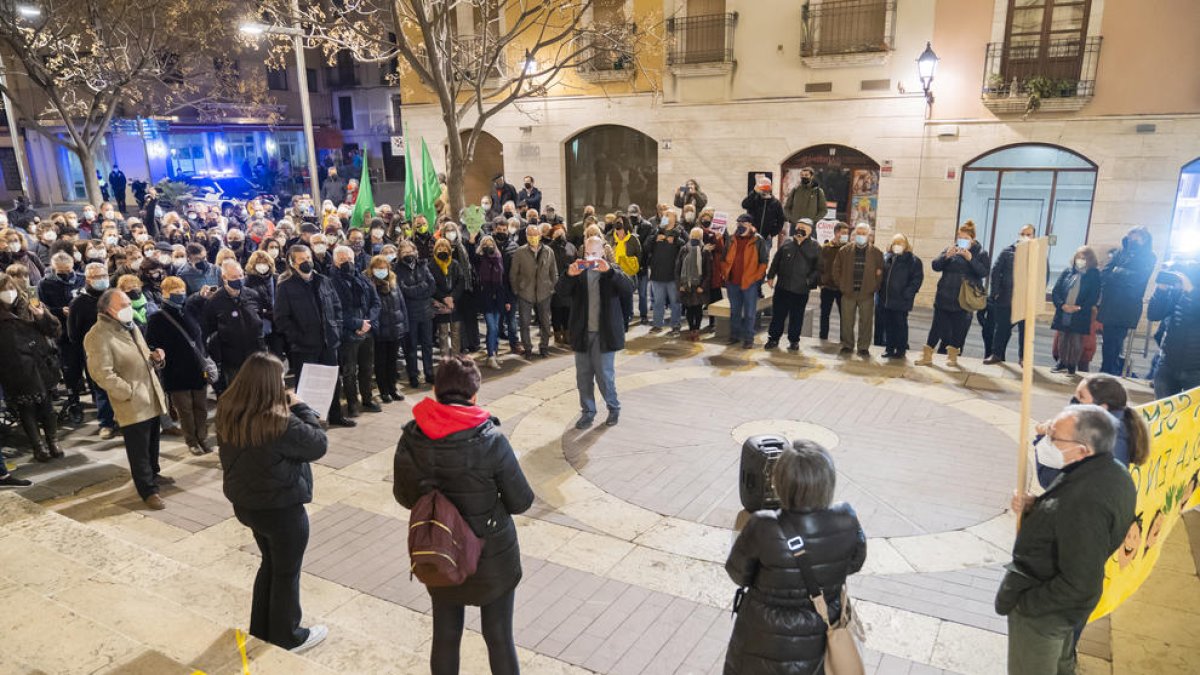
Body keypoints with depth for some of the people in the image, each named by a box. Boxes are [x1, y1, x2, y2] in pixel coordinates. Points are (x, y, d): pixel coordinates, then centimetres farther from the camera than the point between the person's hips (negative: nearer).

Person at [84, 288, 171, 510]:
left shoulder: (131, 327, 14)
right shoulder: (98, 336, -16)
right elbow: (102, 374, -21)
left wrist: (154, 358, 1)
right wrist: (130, 392, -19)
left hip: (152, 397, 9)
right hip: (132, 404, -9)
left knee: (152, 443, 22)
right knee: (139, 449, 1)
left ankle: (152, 474, 40)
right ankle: (148, 490, 11)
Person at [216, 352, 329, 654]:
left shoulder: (228, 413, -7)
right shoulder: (280, 422, -31)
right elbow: (319, 445, -18)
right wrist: (300, 408, -12)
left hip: (246, 502, 7)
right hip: (281, 509, -7)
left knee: (270, 564, 27)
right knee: (287, 573, 14)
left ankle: (261, 631, 42)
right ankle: (287, 639, 32)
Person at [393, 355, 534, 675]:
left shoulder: (411, 439, -14)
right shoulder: (490, 441, -24)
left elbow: (404, 497, 1)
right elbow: (521, 502, -13)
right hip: (491, 556, -3)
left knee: (445, 636, 21)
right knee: (499, 637, 15)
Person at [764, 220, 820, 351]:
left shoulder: (815, 247, -1)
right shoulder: (787, 243, 6)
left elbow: (818, 268, -2)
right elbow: (776, 261, 10)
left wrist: (809, 280, -12)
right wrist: (770, 276, 5)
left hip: (801, 290, -2)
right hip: (782, 286, 2)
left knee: (796, 316, 9)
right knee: (778, 314, 8)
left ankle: (794, 340, 21)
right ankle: (773, 338, 19)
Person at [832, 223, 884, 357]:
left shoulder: (876, 253, 2)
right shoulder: (845, 250, 4)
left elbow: (880, 271, 7)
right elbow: (836, 268, 8)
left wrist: (875, 287, 0)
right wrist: (841, 284, 3)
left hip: (867, 293, -1)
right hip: (848, 292, 1)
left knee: (866, 322, 2)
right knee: (847, 321, 5)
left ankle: (864, 347, 9)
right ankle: (847, 345, 16)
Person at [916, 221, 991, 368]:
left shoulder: (980, 253, 1)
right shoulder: (951, 249, 7)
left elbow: (984, 272, -12)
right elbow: (935, 266, 0)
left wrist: (971, 259, -23)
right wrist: (946, 256, -18)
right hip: (944, 297, 1)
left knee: (959, 328, 5)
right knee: (937, 326, 3)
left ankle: (952, 356, 20)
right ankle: (927, 356, 8)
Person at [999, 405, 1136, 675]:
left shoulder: (1085, 503, -38)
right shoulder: (1113, 473, -8)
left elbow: (1079, 584, -32)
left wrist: (1024, 604, -19)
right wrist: (1035, 507, -10)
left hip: (1043, 611, -8)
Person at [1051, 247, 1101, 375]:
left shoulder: (1094, 275, 0)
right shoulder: (1067, 272, 7)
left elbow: (1094, 296, -5)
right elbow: (1055, 291, 3)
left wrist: (1079, 308, -16)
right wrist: (1062, 305, -12)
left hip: (1080, 316, -3)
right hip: (1062, 314, 3)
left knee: (1076, 342, 0)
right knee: (1062, 339, 11)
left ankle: (1072, 366, 12)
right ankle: (1062, 362, 25)